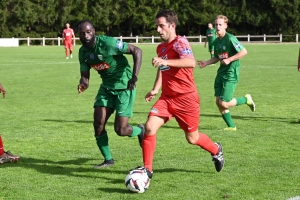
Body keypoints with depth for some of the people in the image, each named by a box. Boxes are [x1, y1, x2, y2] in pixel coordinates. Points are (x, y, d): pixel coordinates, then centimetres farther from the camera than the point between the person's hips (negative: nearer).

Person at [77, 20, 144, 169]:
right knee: (98, 124, -3)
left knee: (120, 130, -8)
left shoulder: (108, 43, -24)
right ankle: (108, 159, 16)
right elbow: (85, 75, 3)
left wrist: (134, 76, -31)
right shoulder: (83, 52, -2)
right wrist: (83, 83, -23)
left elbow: (136, 51, -23)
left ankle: (141, 131, 27)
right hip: (106, 86, 6)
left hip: (124, 86, -6)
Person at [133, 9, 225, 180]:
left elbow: (191, 62, -36)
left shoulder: (180, 42, -15)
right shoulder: (161, 48, 10)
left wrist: (165, 62, -47)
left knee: (192, 138, 8)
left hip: (186, 98, -6)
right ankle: (147, 169, -6)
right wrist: (155, 89, 13)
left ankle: (216, 150, 41)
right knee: (149, 127, -16)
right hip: (167, 98, 6)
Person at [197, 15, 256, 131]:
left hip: (231, 73, -8)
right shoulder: (216, 41, 9)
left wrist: (229, 60, -21)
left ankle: (246, 99, 14)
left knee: (224, 103, -11)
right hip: (221, 73, 8)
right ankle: (231, 126, 17)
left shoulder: (230, 39, -14)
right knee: (218, 102, 4)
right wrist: (206, 63, 6)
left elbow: (244, 52, -18)